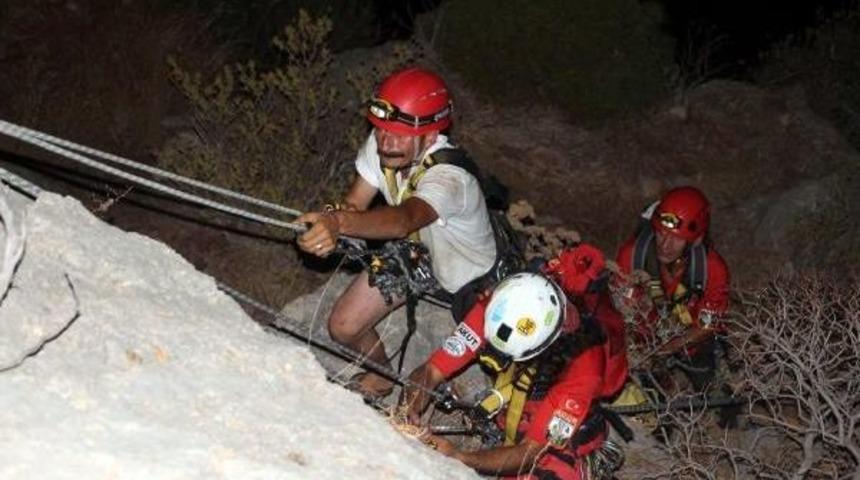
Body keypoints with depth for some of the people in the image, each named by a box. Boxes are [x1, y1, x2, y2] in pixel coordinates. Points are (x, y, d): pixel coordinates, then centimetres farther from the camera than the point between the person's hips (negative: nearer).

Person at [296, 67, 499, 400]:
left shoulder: (449, 178, -43)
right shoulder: (380, 145, -21)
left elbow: (404, 220, -62)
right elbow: (353, 204, -19)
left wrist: (338, 222, -79)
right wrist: (328, 226, -44)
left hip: (470, 276, -6)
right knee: (344, 328, 2)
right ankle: (383, 373, 35)